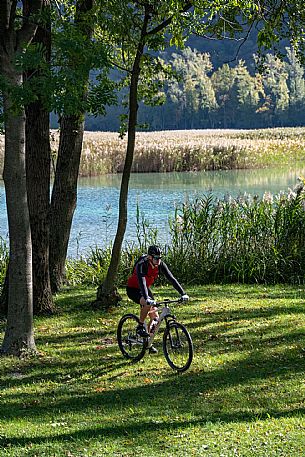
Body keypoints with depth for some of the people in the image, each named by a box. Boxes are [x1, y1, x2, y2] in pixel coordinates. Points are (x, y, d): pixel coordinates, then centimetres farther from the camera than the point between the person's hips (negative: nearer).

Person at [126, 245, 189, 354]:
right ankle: (140, 327, -16)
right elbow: (141, 281, -46)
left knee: (155, 317, -4)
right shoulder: (142, 265, -33)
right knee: (147, 304, -36)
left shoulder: (161, 265, -16)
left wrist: (183, 294, -26)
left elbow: (171, 279, -17)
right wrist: (146, 298, -60)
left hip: (145, 288, 6)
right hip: (133, 289, -6)